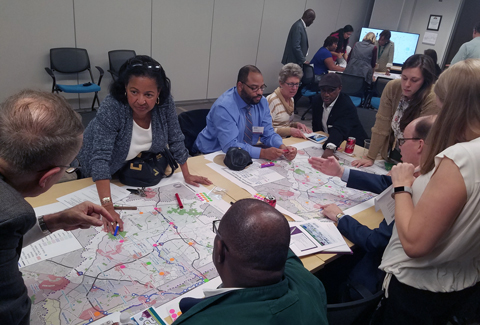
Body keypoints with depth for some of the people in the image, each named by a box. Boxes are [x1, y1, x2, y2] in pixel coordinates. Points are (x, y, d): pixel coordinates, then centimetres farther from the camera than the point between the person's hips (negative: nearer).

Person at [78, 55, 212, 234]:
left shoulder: (165, 103, -26)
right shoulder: (110, 109, -36)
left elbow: (175, 140, -12)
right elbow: (100, 158, -41)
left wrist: (186, 175, -9)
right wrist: (108, 207, -49)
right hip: (105, 173, -3)